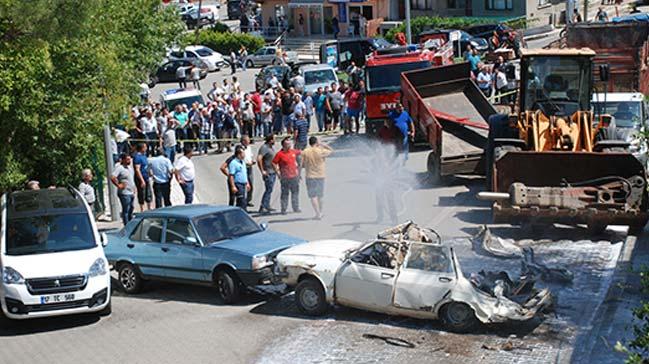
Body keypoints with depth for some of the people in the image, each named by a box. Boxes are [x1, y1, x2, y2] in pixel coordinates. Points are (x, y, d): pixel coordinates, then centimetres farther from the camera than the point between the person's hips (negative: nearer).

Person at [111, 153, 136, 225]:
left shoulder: (130, 167, 13)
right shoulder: (119, 168, -14)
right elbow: (112, 178, -25)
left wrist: (134, 189, 21)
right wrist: (118, 185, -18)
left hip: (131, 192, 9)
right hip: (124, 193, -9)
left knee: (131, 209, 17)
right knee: (126, 210, -5)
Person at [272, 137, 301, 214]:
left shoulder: (293, 151, 6)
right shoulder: (280, 154, -11)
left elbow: (300, 152, 25)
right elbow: (274, 163, -12)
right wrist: (277, 172, -13)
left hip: (294, 176, 6)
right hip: (285, 177, -6)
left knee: (295, 192, 14)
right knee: (285, 193, 0)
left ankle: (296, 208, 25)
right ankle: (283, 209, 7)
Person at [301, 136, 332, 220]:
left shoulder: (305, 152, -6)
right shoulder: (321, 151, -9)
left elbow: (302, 165, -3)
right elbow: (331, 150, 7)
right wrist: (322, 145, 7)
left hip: (310, 177, -1)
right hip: (320, 176, 1)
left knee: (313, 196, 2)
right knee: (320, 196, 17)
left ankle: (318, 214, -7)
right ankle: (320, 212, 30)